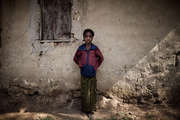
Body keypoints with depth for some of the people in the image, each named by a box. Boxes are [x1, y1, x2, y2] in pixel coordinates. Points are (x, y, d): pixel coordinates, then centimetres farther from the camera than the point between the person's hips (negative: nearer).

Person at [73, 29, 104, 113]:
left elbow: (101, 58, 9)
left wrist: (96, 66, 3)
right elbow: (75, 58, 13)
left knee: (92, 92, 7)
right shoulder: (80, 48, -2)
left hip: (92, 74, 0)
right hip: (84, 74, 1)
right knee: (84, 92, 7)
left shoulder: (95, 48, -4)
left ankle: (92, 108, 20)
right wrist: (80, 65, 3)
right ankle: (85, 109, 20)